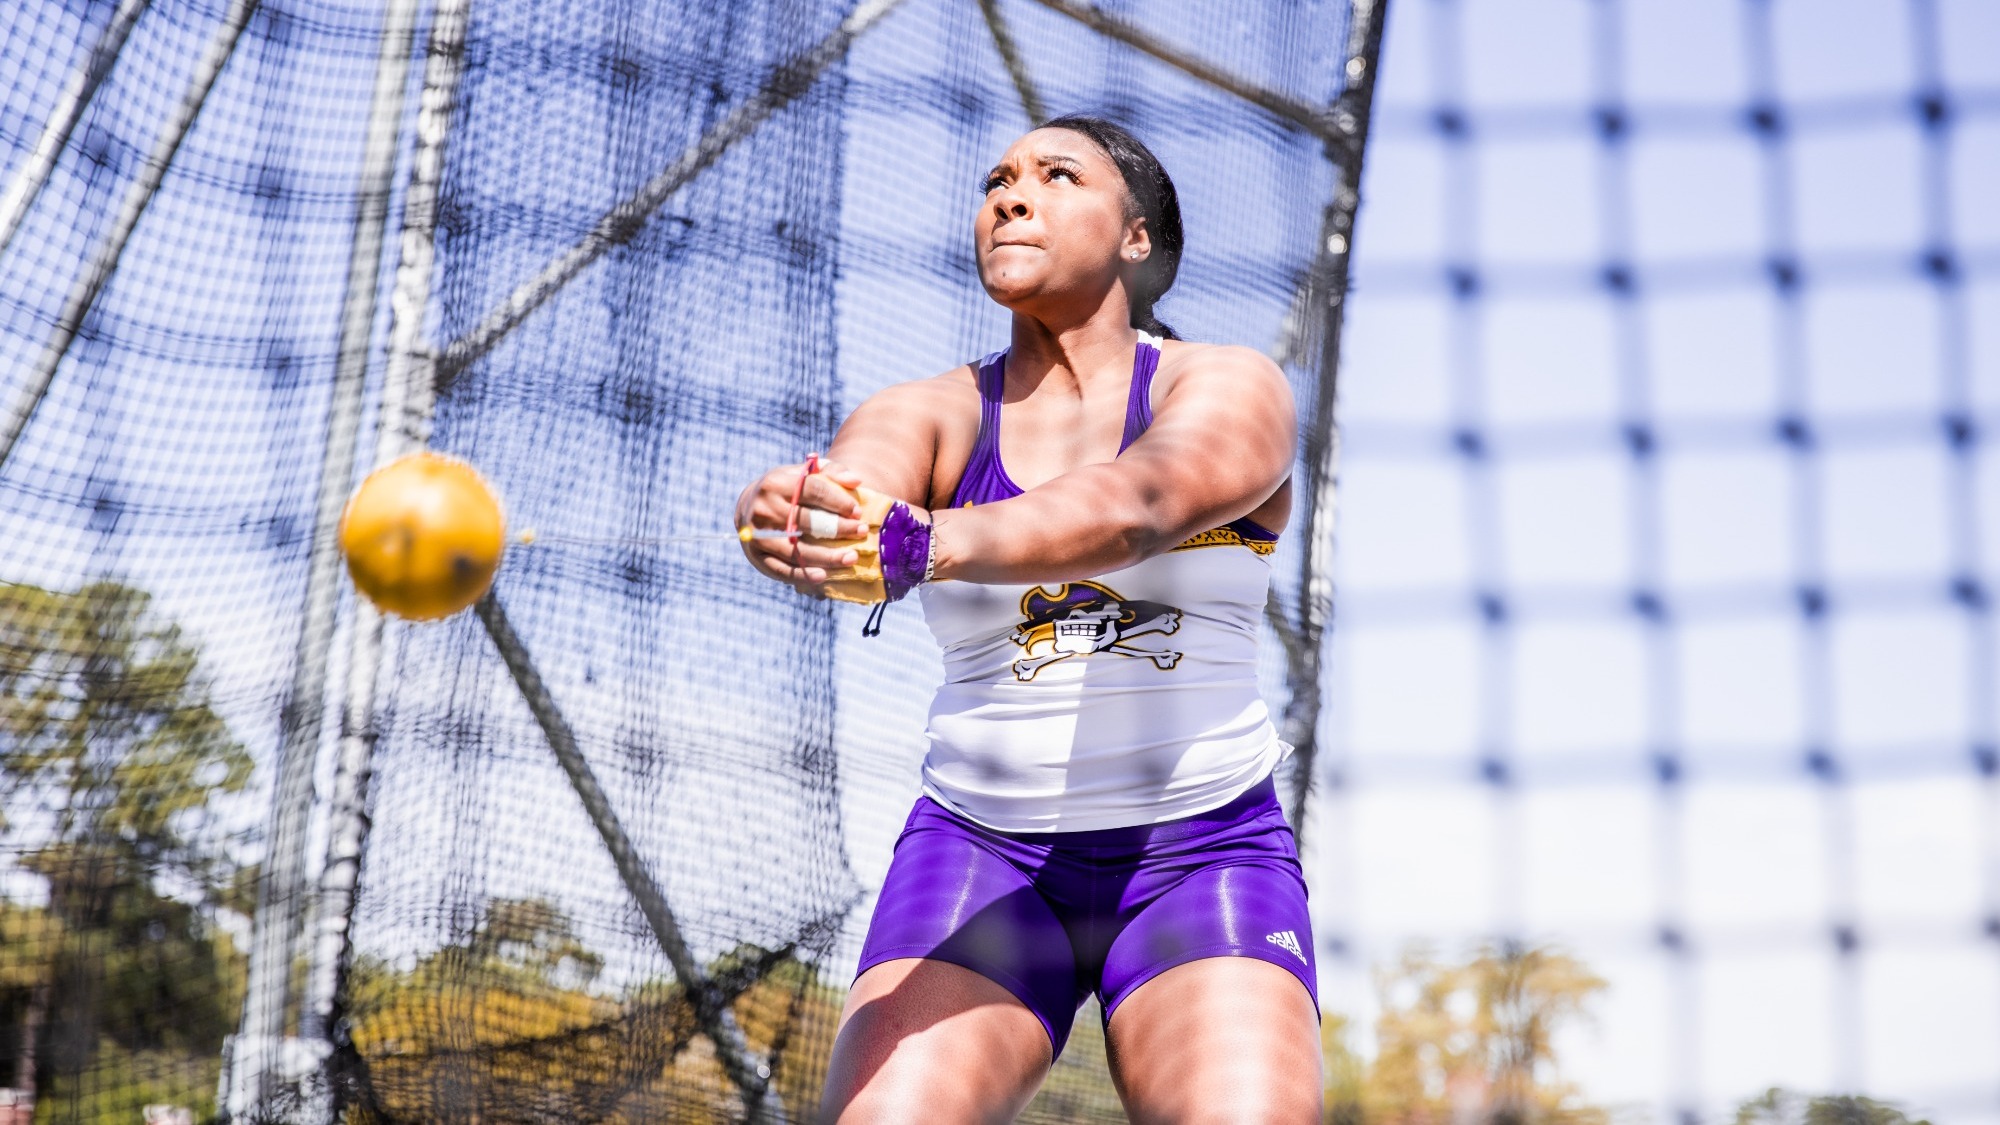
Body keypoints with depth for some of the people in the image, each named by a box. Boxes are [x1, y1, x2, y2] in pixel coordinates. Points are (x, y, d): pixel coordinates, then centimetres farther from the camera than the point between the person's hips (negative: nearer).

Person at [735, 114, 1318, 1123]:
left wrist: (926, 545, -43)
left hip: (1203, 849, -1)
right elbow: (848, 488, -18)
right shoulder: (930, 415, 6)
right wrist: (785, 514, -44)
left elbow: (1133, 510, -25)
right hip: (981, 842, 2)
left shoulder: (1232, 390, -2)